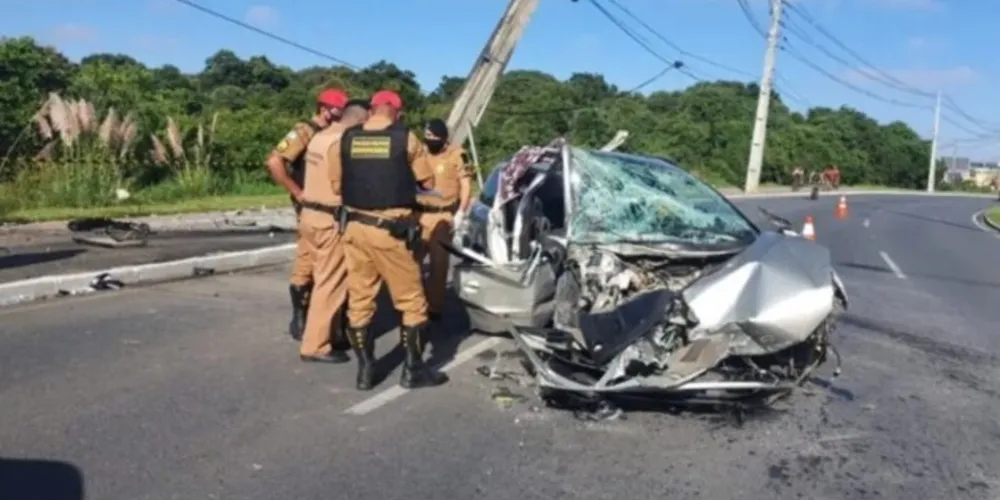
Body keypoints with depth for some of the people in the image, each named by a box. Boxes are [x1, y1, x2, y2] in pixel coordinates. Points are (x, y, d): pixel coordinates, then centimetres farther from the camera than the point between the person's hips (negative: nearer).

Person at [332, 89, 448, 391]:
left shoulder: (347, 138, 4)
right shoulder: (404, 138, -5)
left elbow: (337, 187, 10)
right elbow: (428, 183, 3)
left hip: (355, 226, 4)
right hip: (390, 230, -4)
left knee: (359, 301, 11)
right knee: (411, 301, 8)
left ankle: (365, 370, 17)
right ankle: (413, 370, 14)